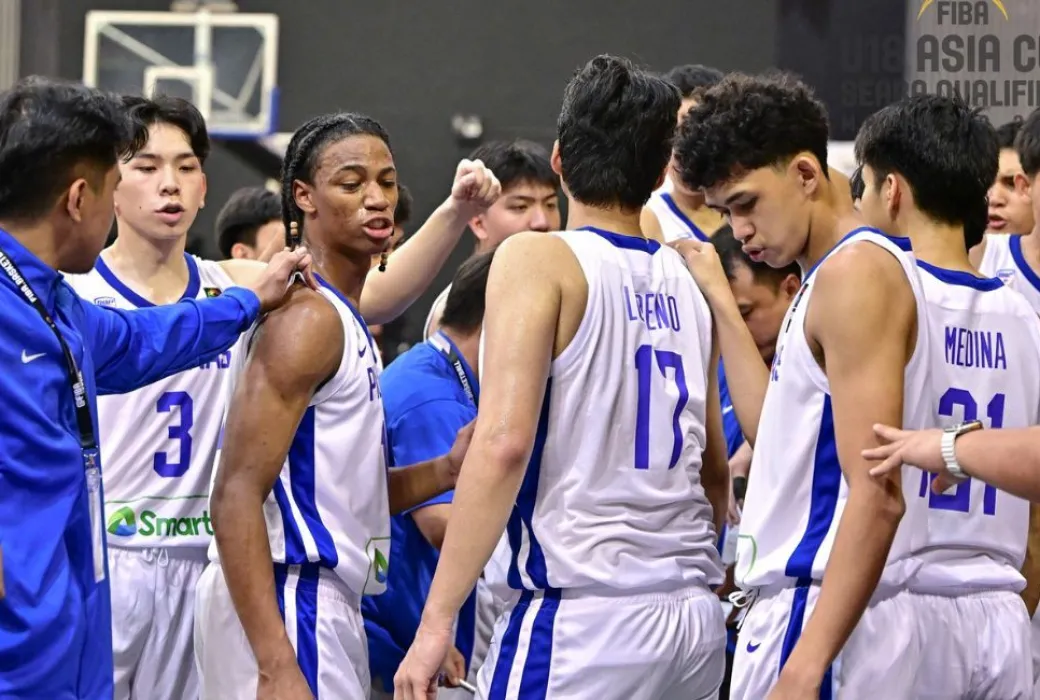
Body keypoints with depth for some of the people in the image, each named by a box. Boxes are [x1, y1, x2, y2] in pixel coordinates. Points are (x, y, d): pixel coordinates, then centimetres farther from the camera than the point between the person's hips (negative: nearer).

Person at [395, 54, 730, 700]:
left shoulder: (538, 260, -5)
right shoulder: (687, 284, 13)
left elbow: (505, 443, -16)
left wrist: (437, 620, -16)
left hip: (581, 616, -7)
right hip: (696, 622, 7)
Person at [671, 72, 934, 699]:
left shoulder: (856, 270, -12)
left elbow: (877, 496, -19)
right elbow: (777, 431, 20)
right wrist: (720, 299, 22)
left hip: (822, 620, -10)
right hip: (797, 604, 10)